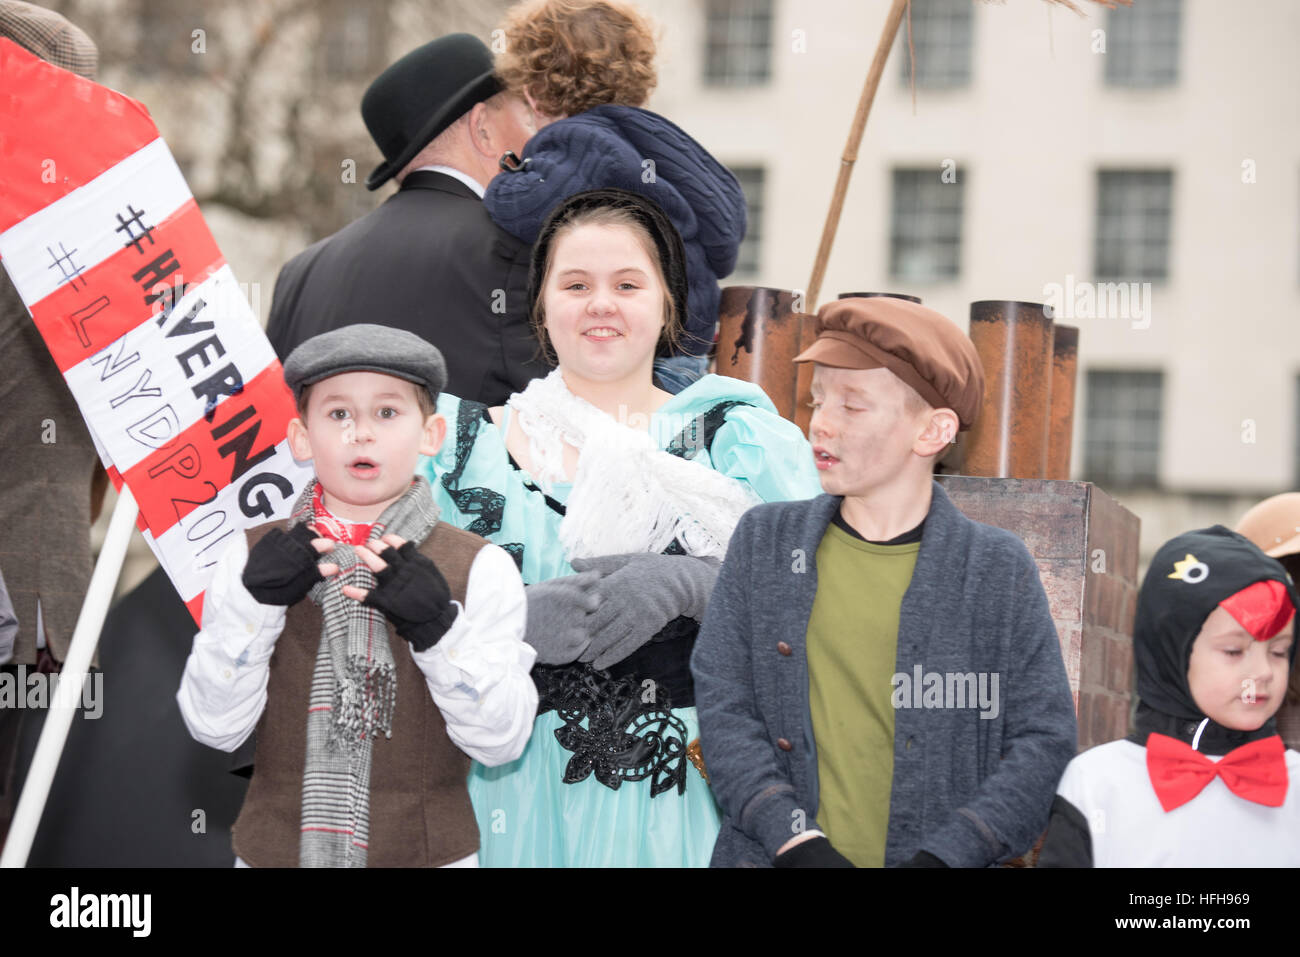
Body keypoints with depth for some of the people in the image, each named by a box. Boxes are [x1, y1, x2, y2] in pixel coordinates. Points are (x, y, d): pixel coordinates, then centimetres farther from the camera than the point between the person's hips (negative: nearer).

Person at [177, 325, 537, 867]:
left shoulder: (478, 569, -5)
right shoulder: (255, 559, -1)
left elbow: (502, 741, -11)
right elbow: (214, 727, -8)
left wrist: (438, 627, -22)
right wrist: (255, 604, -19)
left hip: (427, 852, -1)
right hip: (278, 847, 1)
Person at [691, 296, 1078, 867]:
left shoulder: (999, 569, 5)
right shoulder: (762, 543, 10)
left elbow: (1044, 741, 1)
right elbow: (722, 711, 4)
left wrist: (940, 858, -10)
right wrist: (799, 842, -9)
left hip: (922, 855, -2)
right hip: (774, 857, 2)